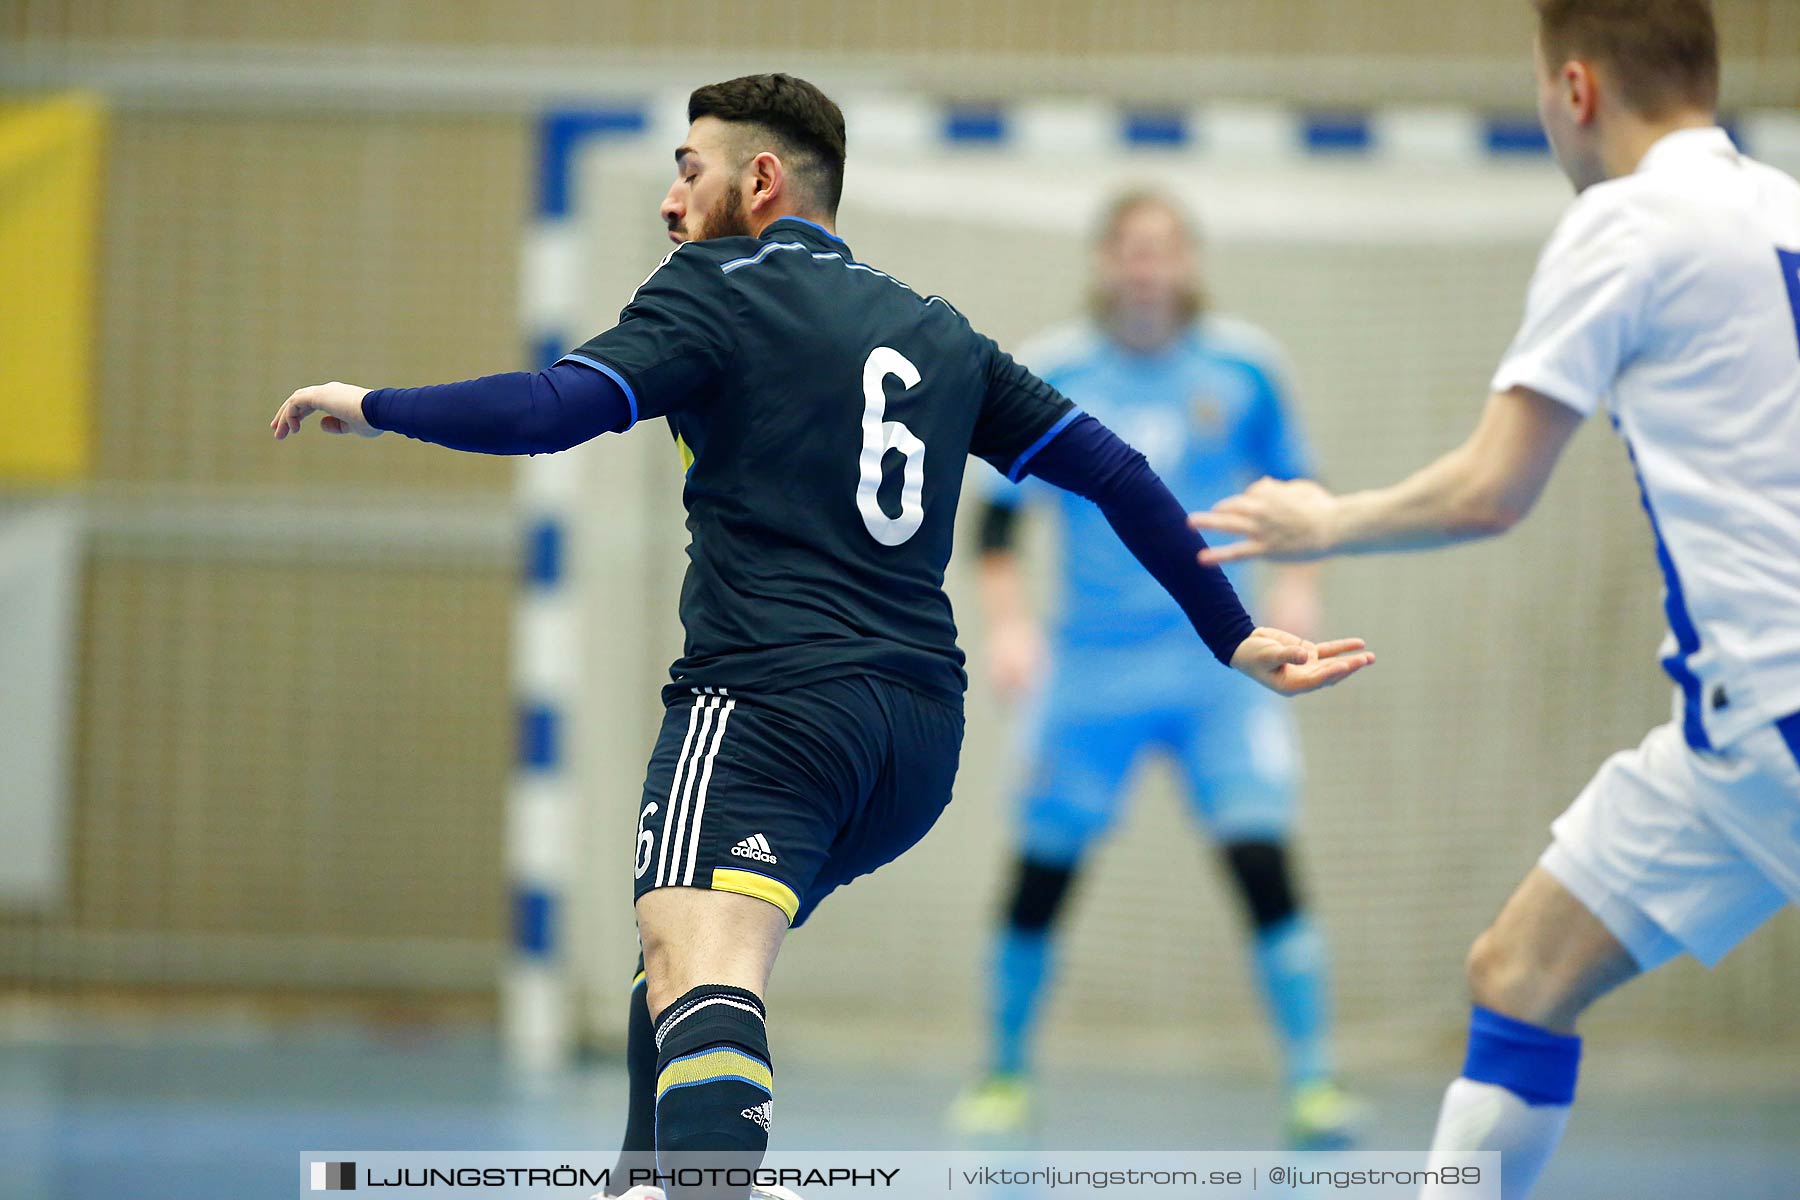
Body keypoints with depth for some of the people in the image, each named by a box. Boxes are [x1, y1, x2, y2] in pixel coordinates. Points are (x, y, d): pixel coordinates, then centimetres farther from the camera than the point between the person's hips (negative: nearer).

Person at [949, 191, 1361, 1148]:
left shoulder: (1243, 366, -1)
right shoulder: (1049, 376, -4)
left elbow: (1295, 489, 10)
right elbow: (997, 520, 2)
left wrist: (1297, 582, -7)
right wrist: (1006, 621, -12)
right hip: (1091, 667, 1)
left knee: (1262, 860, -14)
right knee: (1039, 879, 2)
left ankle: (1313, 1081, -8)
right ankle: (1003, 1077, 20)